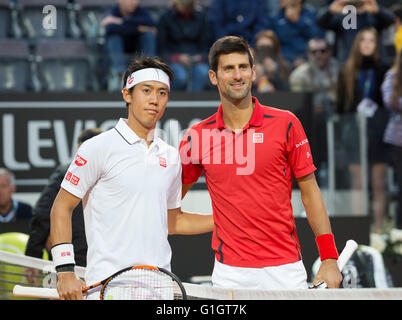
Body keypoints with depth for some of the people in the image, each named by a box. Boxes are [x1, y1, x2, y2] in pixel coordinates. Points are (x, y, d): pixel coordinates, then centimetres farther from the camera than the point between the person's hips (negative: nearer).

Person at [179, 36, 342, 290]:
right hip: (229, 273, 1)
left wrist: (329, 260, -3)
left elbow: (310, 192, 2)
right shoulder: (197, 137, 4)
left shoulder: (285, 124, 0)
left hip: (285, 269, -1)